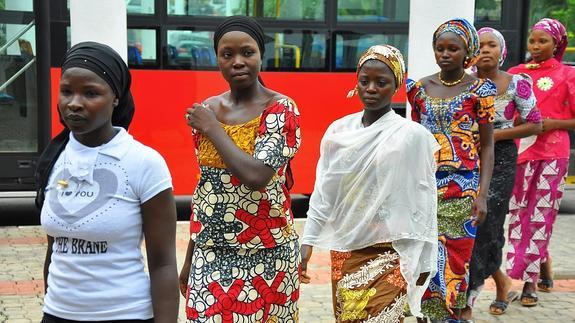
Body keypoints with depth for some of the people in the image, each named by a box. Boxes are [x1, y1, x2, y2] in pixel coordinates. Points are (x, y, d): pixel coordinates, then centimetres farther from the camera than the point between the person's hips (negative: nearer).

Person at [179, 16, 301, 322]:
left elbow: (256, 176, -25)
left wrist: (212, 129, -13)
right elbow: (204, 186, 12)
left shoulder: (281, 109, -11)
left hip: (264, 256, -4)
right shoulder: (205, 111, 4)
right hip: (210, 255, 4)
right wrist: (189, 258, 14)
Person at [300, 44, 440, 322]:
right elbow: (323, 191, 6)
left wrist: (423, 260, -2)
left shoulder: (413, 135, -9)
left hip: (390, 253, -4)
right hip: (344, 250, 4)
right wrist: (308, 241, 2)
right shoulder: (338, 131, 2)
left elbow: (423, 201, -5)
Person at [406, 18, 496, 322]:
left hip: (462, 185, -2)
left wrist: (483, 195, -10)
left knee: (455, 257, 3)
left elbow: (487, 146, -3)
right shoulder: (421, 87, 6)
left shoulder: (480, 89, -3)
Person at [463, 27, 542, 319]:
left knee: (483, 226, -7)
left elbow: (535, 125, -2)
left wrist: (496, 134, -12)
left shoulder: (516, 84, -4)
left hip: (501, 161, -4)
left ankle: (467, 305, 2)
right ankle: (503, 284, 29)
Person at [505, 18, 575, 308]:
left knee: (539, 216, -4)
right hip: (520, 150, 3)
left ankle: (530, 281, 4)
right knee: (520, 213, 4)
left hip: (551, 153, -3)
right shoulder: (516, 73, 10)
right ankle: (544, 269, 23)